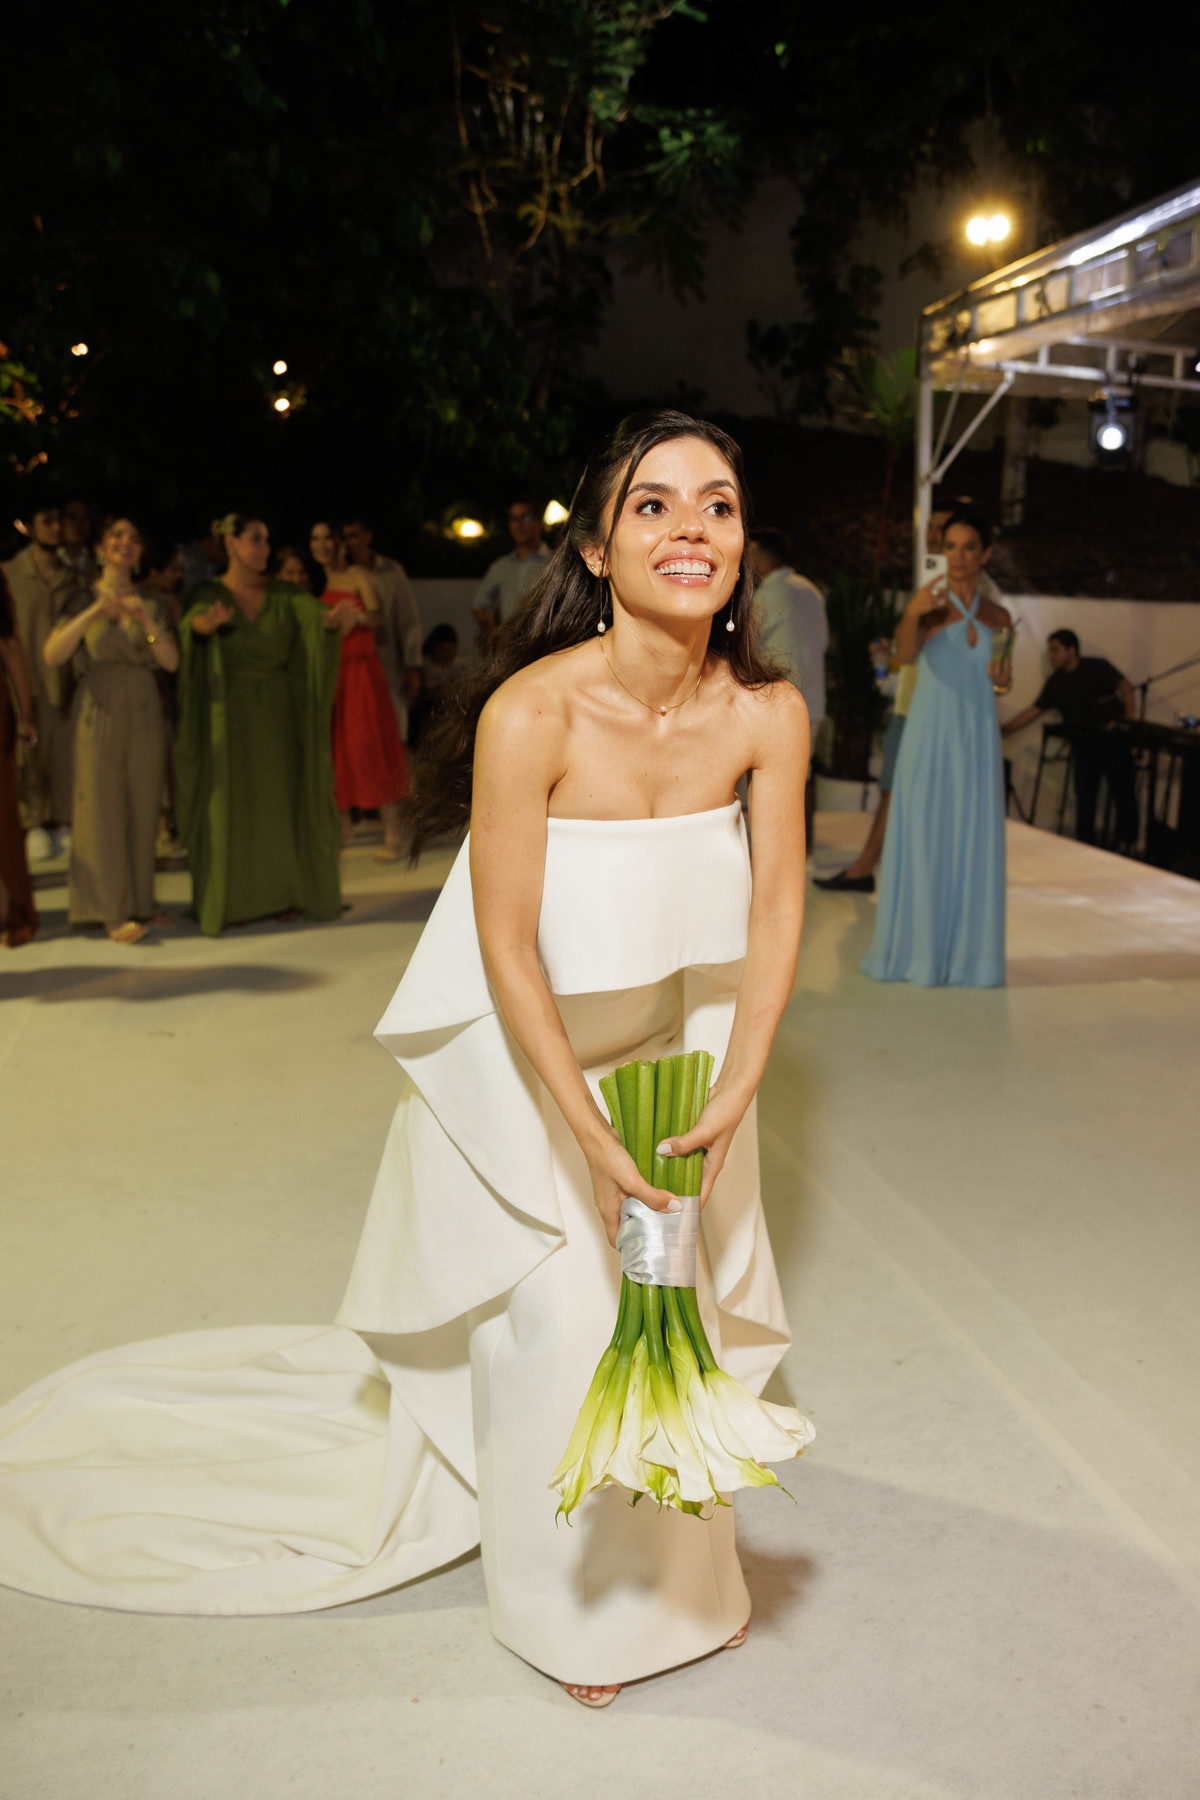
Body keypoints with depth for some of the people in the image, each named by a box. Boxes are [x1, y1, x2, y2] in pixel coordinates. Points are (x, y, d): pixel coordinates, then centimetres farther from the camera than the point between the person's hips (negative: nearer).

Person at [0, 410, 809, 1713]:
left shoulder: (767, 713, -15)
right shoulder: (531, 714, -29)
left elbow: (776, 912, -9)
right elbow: (509, 948, -23)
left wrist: (732, 1093, -17)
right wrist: (592, 1133, -21)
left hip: (676, 1043, 5)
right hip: (522, 1055, -4)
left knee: (685, 1297, 17)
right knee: (557, 1321, 2)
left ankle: (671, 1572, 49)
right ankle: (572, 1602, 34)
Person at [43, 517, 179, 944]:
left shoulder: (151, 604, 10)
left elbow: (171, 662, 0)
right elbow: (52, 654, -10)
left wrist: (147, 622, -17)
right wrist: (95, 612, -20)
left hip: (145, 712, 3)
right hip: (100, 710, -3)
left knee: (143, 809, 4)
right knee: (103, 806, -5)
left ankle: (138, 904, 13)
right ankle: (113, 912, -2)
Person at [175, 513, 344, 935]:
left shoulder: (282, 595, 6)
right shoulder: (210, 594, 0)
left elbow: (314, 613, -12)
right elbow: (192, 620, -20)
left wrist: (332, 619, -36)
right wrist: (205, 623, -44)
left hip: (276, 712, 2)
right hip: (228, 713, -2)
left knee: (281, 798, 3)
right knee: (228, 802, -1)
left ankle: (282, 893, 13)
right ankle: (227, 899, 8)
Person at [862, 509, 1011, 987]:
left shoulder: (997, 616, 11)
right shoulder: (932, 601, -5)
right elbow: (906, 653, -25)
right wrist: (913, 613, -44)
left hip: (978, 737, 4)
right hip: (930, 733, -4)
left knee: (974, 845, 5)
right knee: (921, 840, -1)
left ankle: (966, 952, 14)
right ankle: (915, 950, 8)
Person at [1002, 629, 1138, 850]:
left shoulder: (1097, 667, 0)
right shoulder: (1055, 684, 11)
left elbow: (1126, 689, -3)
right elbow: (1033, 711, 10)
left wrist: (1129, 720, -15)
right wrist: (1002, 729, 2)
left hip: (1113, 738, -3)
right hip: (1084, 742, 3)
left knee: (1123, 792, -4)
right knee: (1084, 796, -5)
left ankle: (1127, 845, 6)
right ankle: (1085, 846, 3)